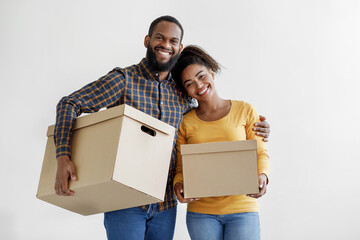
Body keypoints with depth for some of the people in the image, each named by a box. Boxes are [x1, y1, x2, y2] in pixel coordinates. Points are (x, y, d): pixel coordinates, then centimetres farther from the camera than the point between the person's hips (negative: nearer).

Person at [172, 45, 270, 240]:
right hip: (201, 212, 1)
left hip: (242, 209, -1)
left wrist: (262, 176, -14)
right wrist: (178, 186, -13)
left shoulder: (245, 111, 4)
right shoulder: (185, 123, 6)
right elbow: (181, 168, 8)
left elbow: (260, 153, 6)